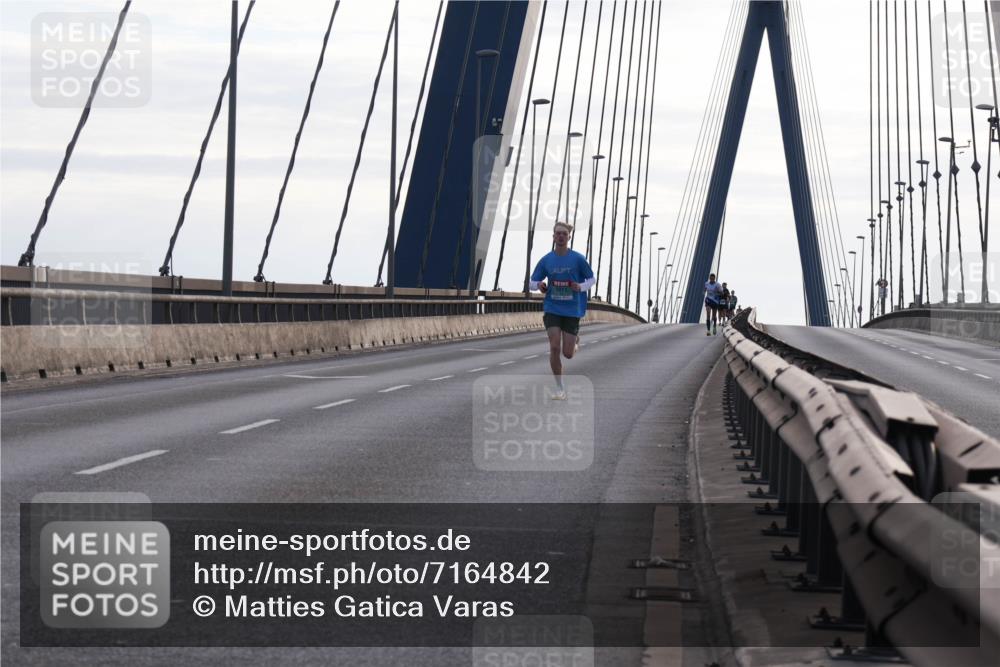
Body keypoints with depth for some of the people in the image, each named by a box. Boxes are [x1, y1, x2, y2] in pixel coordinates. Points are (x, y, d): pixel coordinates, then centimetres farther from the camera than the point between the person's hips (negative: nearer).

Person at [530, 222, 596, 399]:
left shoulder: (578, 259, -5)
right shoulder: (546, 261, 1)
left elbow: (592, 279, 5)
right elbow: (532, 283, 9)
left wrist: (580, 287, -16)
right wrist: (539, 285, -15)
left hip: (572, 311, -1)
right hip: (552, 309, 1)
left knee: (567, 353, 1)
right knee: (554, 348, -12)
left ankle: (576, 340, 40)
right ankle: (559, 388, -1)